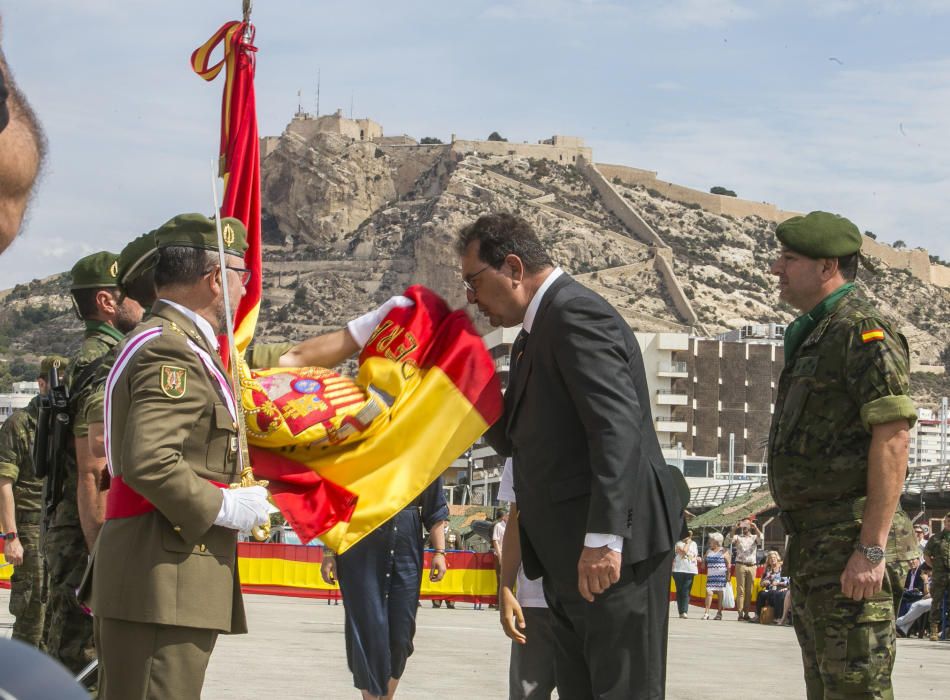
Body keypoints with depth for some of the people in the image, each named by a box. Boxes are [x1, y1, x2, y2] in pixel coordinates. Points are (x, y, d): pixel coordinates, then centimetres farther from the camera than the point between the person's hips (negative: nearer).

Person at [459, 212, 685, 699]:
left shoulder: (576, 315, -12)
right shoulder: (536, 333, 20)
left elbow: (616, 426, -23)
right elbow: (515, 441, 23)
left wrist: (603, 539, -29)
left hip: (612, 550, -10)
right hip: (570, 560, 10)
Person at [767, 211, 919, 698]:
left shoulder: (863, 330, -12)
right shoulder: (812, 335, 19)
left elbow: (892, 439, -20)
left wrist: (872, 548, -25)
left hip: (851, 550, -10)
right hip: (814, 548, 10)